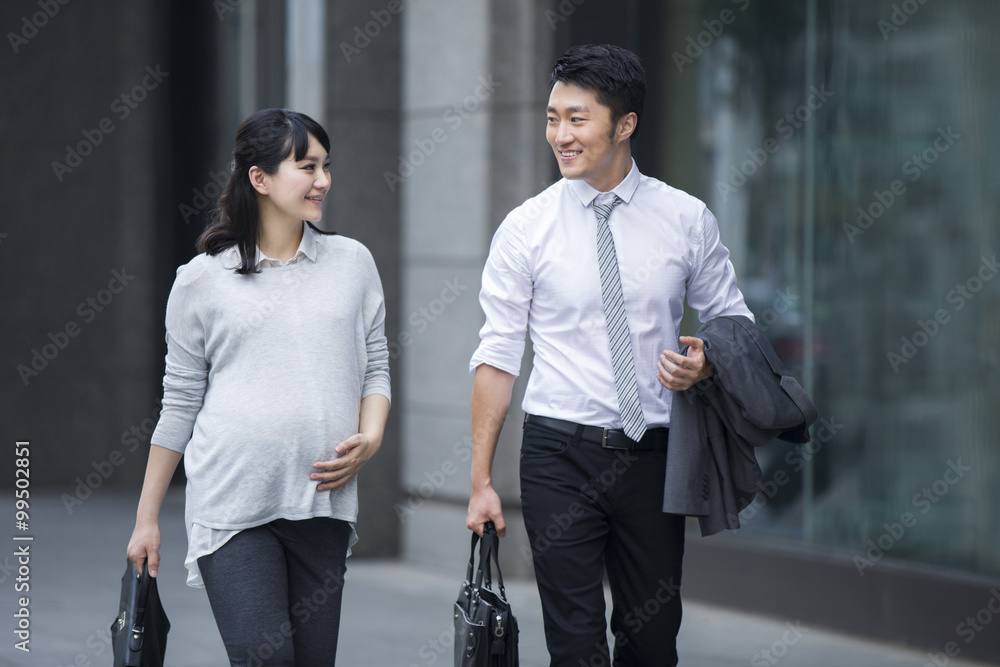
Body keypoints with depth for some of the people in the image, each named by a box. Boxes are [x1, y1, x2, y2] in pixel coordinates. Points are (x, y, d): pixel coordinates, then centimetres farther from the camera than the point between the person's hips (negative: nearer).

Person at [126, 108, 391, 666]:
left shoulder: (353, 263, 11)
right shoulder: (204, 279, 4)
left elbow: (376, 369, 15)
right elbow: (180, 402, 9)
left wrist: (369, 439, -6)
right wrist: (147, 518, 10)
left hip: (323, 504, 3)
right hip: (232, 503, -3)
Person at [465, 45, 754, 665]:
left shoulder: (687, 219, 2)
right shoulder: (525, 229, -2)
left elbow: (733, 321, 13)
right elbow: (498, 356, -1)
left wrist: (706, 363, -11)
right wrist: (482, 481, -4)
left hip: (652, 454, 2)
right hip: (560, 454, -1)